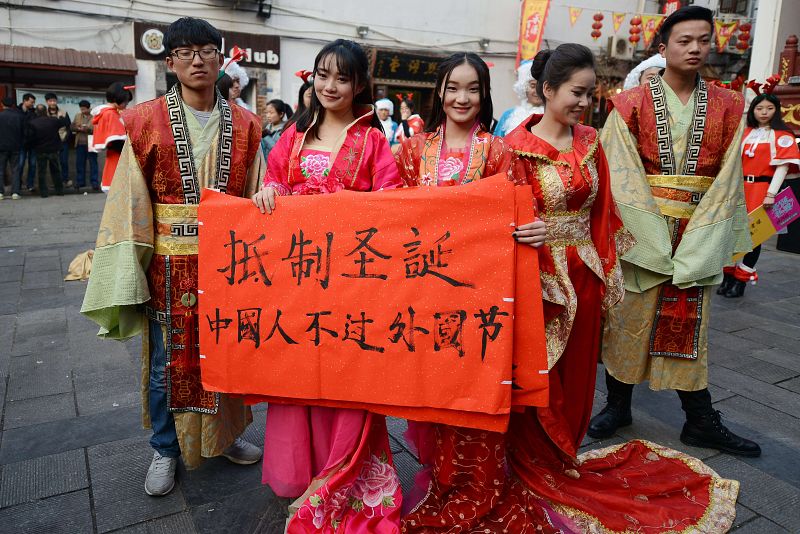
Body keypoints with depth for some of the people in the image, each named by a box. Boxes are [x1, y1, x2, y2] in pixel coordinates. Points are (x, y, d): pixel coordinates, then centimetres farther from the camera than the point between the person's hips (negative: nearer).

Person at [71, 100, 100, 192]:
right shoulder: (77, 116, 15)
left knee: (93, 164, 0)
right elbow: (72, 127, 12)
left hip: (91, 144, -5)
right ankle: (79, 183, 16)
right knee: (79, 164, 8)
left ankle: (94, 184, 3)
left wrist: (88, 129, -22)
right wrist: (78, 128, -8)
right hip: (80, 144, 5)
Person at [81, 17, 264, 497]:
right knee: (167, 362, 11)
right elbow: (129, 203, -3)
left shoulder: (244, 125, 3)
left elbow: (256, 199, 5)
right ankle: (166, 450, 33)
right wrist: (128, 276, -8)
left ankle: (224, 436, 37)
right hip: (170, 265, -1)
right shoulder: (148, 122, -3)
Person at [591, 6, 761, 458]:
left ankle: (701, 421, 22)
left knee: (690, 323, 8)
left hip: (699, 230, 2)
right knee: (629, 316, 6)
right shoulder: (631, 105, -2)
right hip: (640, 227, -2)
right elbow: (624, 179, -8)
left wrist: (698, 245, -8)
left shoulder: (728, 107, 6)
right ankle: (618, 404, 24)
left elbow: (726, 181, 2)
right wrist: (655, 243, -14)